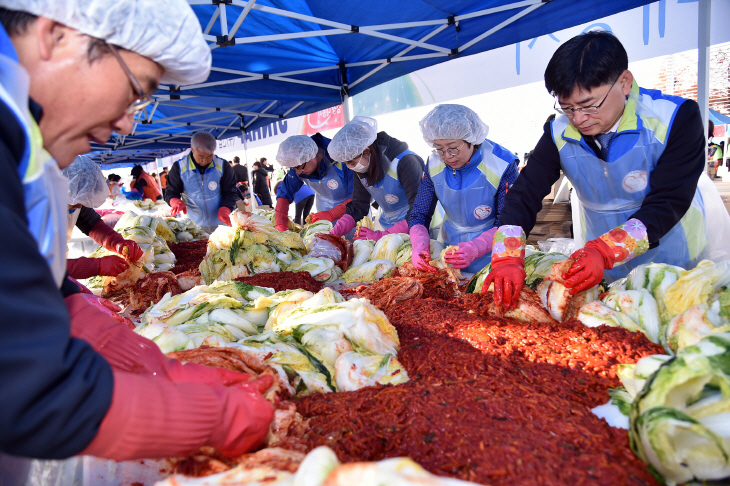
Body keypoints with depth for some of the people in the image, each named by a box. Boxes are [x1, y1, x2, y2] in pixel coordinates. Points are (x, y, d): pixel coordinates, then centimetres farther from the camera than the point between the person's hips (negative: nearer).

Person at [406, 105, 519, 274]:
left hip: (490, 254, -3)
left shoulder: (502, 166, -19)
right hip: (449, 244, 3)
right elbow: (419, 214, -3)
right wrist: (419, 245, -24)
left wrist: (474, 249, -33)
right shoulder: (434, 164, -7)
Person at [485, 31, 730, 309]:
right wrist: (507, 258, -32)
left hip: (678, 266, -2)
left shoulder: (677, 119, -20)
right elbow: (524, 194, -15)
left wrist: (604, 252, -39)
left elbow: (667, 204, -24)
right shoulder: (559, 133, -11)